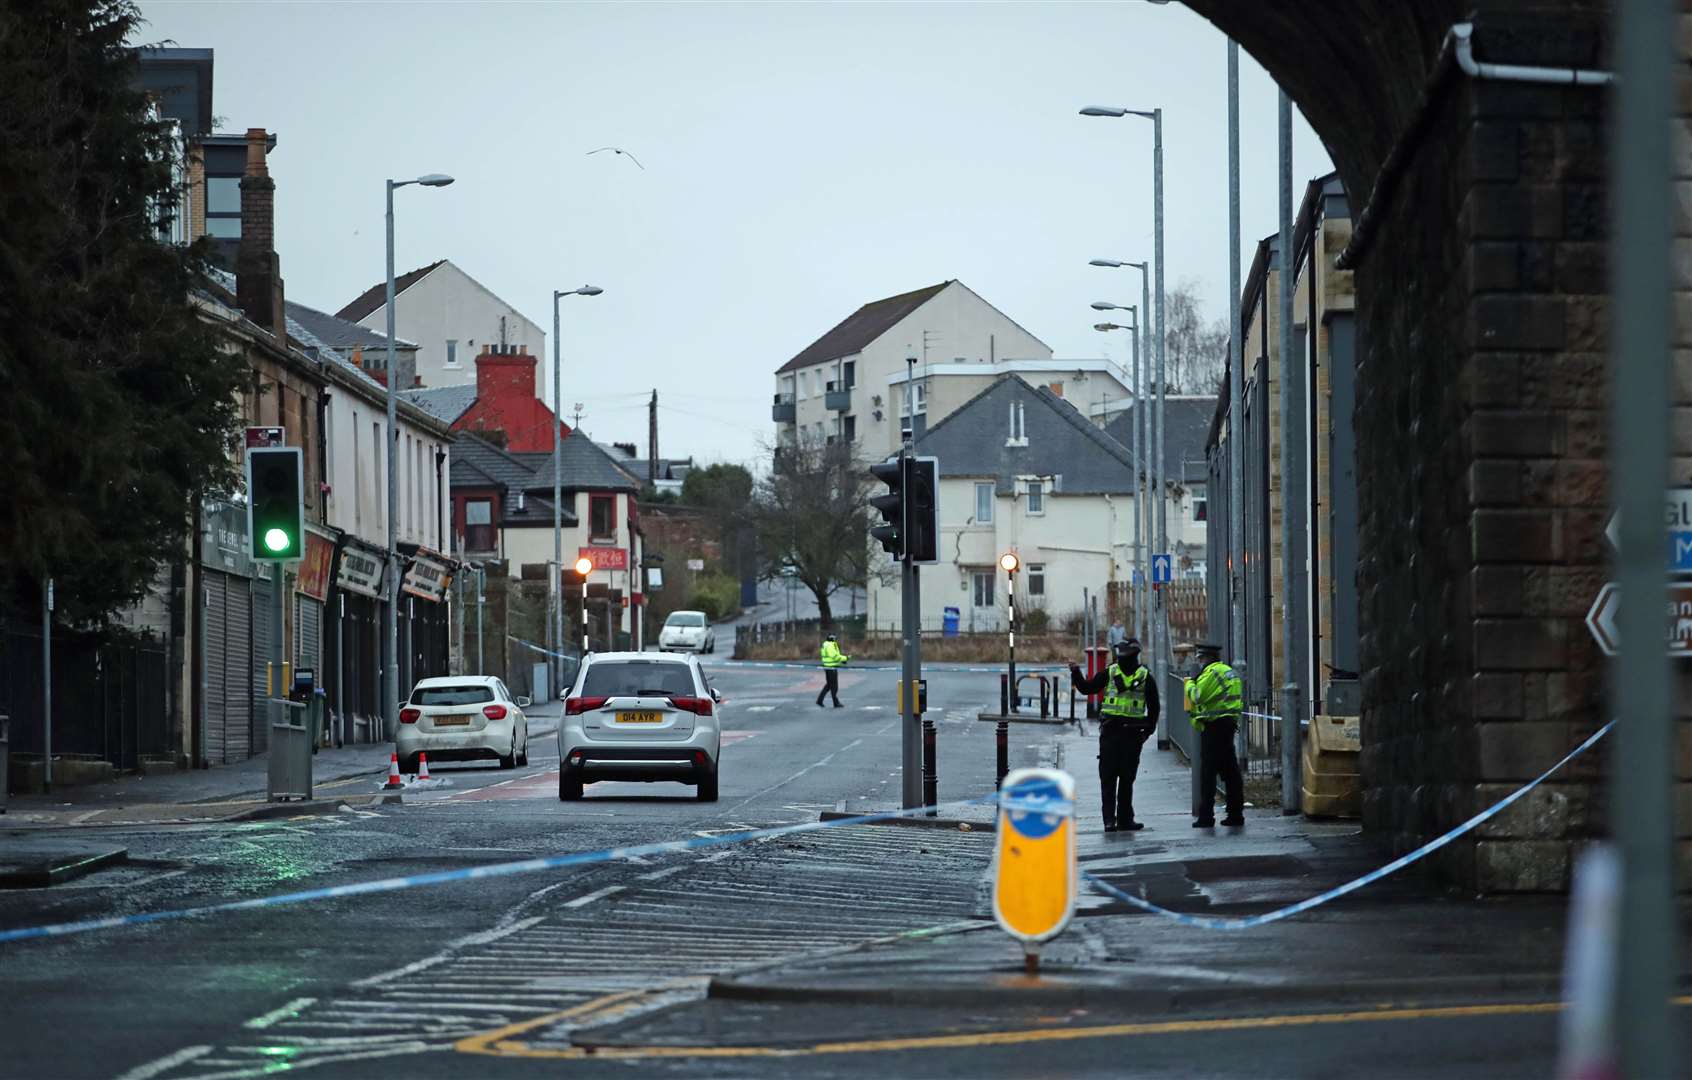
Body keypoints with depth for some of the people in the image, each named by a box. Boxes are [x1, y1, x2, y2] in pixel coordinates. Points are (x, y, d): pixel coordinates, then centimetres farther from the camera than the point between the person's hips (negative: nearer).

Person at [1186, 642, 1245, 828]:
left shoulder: (1212, 672, -12)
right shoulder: (1229, 671, 19)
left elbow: (1198, 696, -19)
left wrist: (1190, 684, 1)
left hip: (1213, 726, -9)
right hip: (1229, 724, 9)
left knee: (1208, 772, -6)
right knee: (1230, 771, 11)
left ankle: (1206, 816, -7)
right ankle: (1236, 814, 12)